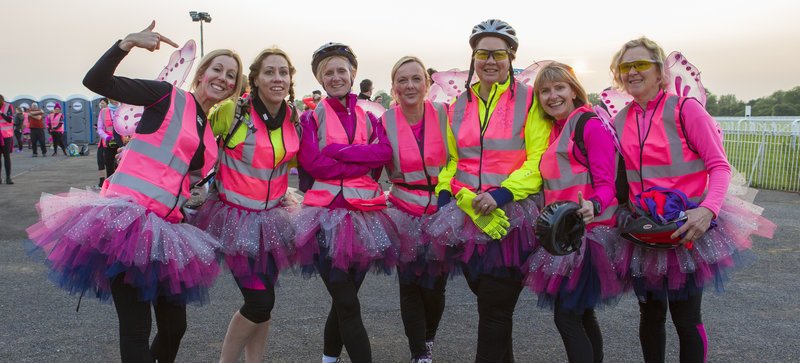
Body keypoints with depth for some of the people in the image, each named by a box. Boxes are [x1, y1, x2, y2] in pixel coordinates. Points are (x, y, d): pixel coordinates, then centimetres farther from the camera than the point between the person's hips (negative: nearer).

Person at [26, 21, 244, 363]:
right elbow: (95, 81, -10)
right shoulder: (168, 96, -1)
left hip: (166, 230, 7)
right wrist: (128, 43, -22)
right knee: (136, 329, -6)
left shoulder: (212, 132, 16)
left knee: (174, 327, 12)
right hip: (128, 219, -7)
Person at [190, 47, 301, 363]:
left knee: (262, 299, 11)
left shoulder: (294, 118, 1)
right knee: (261, 301, -6)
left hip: (272, 217, 5)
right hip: (236, 217, -5)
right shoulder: (233, 111, -15)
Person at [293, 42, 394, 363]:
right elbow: (314, 164, -11)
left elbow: (385, 152, -6)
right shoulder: (311, 117, 5)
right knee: (349, 305, -5)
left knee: (343, 301, 13)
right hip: (327, 215, -3)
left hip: (365, 215, 4)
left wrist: (337, 150, -14)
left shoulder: (367, 118, 14)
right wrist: (365, 162, -11)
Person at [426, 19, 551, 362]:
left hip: (512, 217, -4)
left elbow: (537, 161, -9)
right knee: (487, 300, 14)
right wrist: (444, 197, -1)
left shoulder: (529, 99, -3)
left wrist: (501, 194, -21)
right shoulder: (459, 105, 12)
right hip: (468, 216, 5)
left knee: (494, 307, -1)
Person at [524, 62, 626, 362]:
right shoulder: (553, 132, 14)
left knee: (566, 315, -7)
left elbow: (606, 184, -16)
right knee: (582, 315, 17)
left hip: (588, 232, -8)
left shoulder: (591, 126, -10)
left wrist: (593, 207, -35)